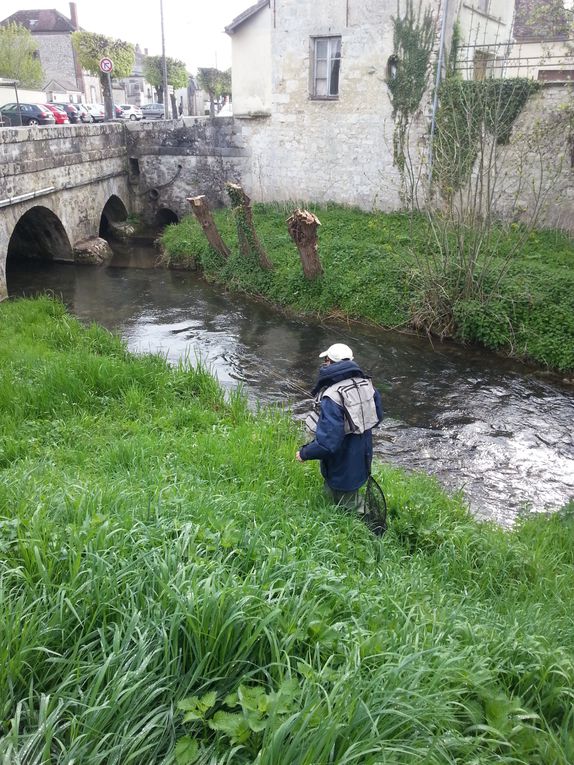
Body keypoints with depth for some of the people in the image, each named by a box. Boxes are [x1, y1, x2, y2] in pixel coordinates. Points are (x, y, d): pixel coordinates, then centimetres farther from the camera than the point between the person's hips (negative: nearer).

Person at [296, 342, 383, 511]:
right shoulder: (365, 383, -8)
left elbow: (327, 442, -33)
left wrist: (304, 453, -16)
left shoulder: (332, 397, -31)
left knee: (349, 508, 16)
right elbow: (377, 416, 7)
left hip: (343, 471, -7)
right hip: (362, 462, 7)